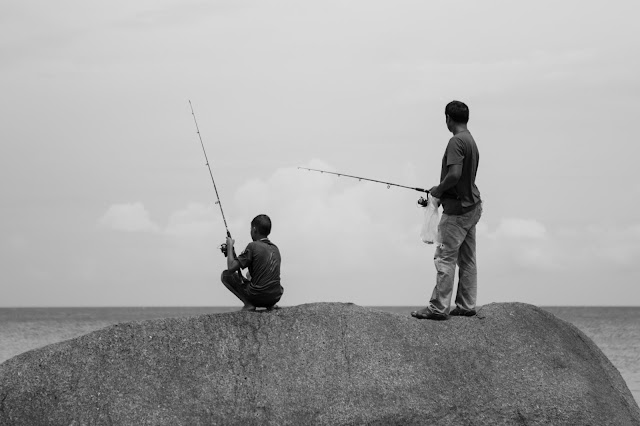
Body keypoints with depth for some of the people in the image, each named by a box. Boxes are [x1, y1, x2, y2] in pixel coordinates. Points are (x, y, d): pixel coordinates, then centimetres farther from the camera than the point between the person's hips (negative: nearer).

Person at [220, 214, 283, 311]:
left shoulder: (253, 246, -9)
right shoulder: (275, 248, 11)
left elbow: (231, 268, -11)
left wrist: (230, 246, 1)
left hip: (257, 296, -7)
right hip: (275, 297, 7)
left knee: (225, 275, 7)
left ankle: (248, 304, -4)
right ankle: (270, 305, 14)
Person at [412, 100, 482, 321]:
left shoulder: (456, 141, -17)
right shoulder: (471, 141, 12)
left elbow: (455, 174, -27)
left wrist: (439, 189, -11)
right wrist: (440, 190, 18)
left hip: (457, 209, -10)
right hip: (472, 205, 10)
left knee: (445, 257, -6)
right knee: (467, 259, 12)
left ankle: (439, 308, -4)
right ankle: (466, 305, 16)